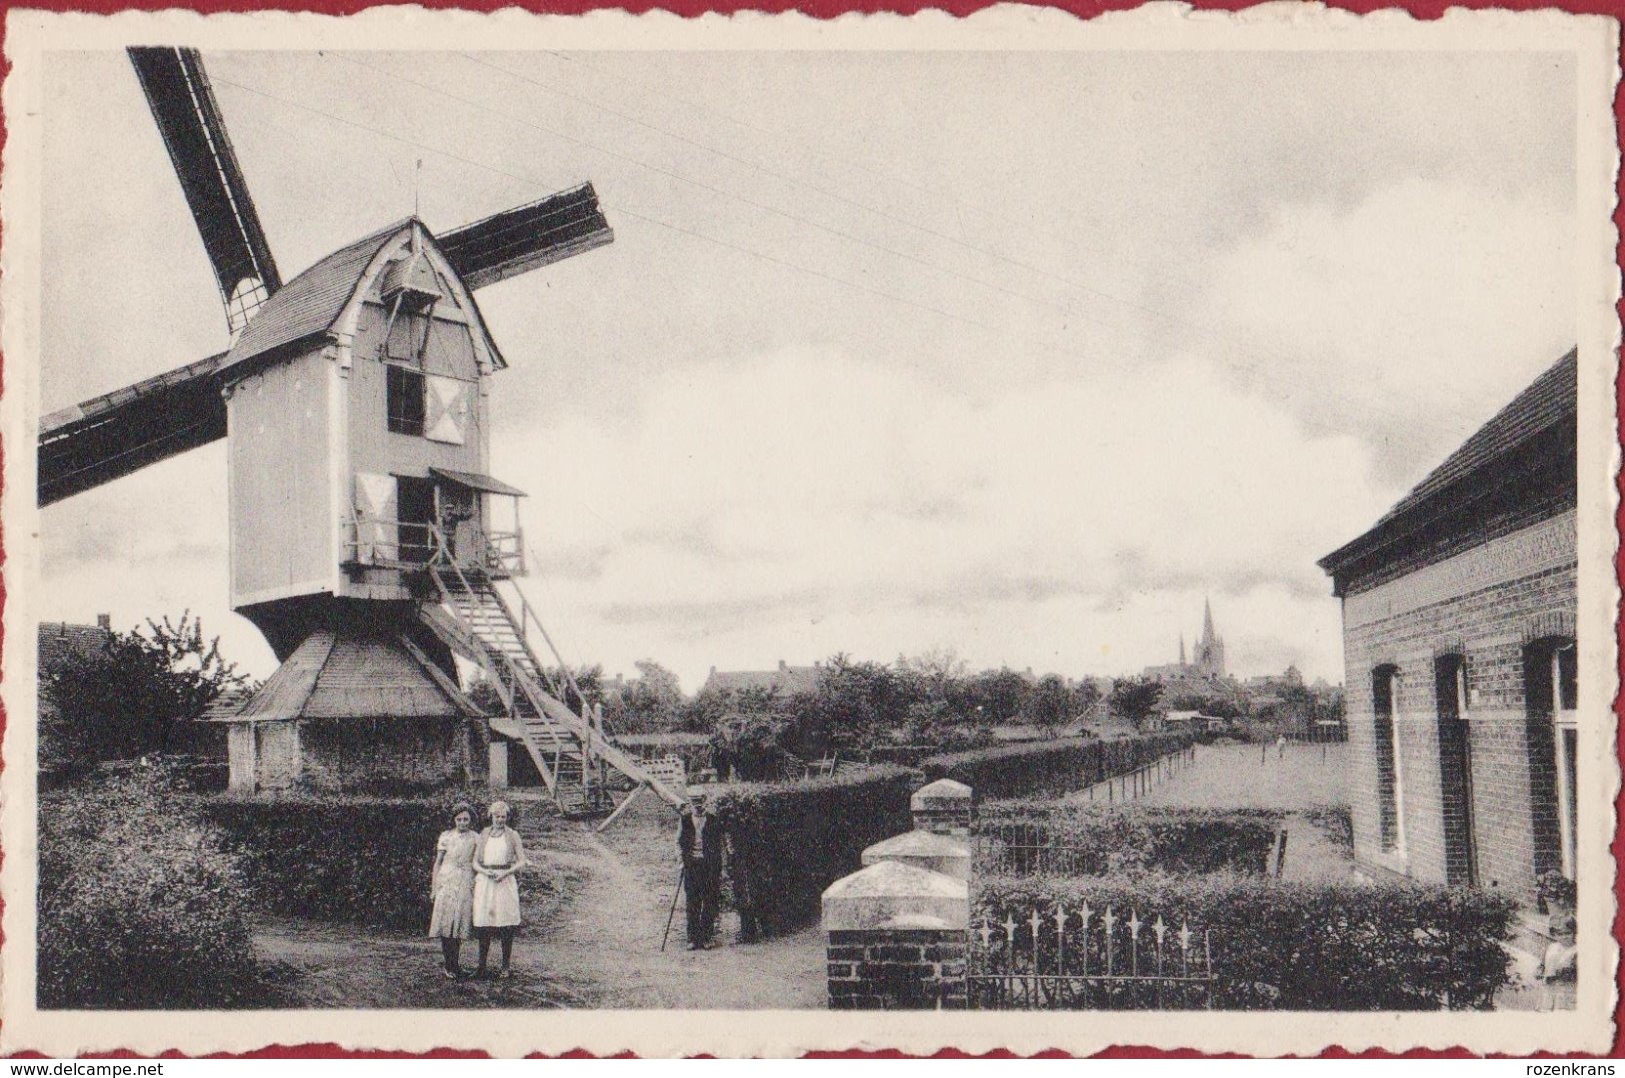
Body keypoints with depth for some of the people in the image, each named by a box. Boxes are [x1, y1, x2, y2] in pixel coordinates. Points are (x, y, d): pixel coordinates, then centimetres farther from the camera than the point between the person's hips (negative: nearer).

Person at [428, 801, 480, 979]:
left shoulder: (476, 838, 5)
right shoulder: (446, 836, 3)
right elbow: (437, 862, 7)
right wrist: (433, 887, 5)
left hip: (466, 884, 1)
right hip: (446, 882, -1)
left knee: (460, 923, 2)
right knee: (445, 922, -6)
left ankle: (453, 963, 14)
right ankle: (450, 965, -2)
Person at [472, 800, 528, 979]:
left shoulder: (512, 835, 6)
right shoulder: (483, 835, 11)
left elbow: (522, 861, 3)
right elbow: (475, 862, 10)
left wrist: (505, 873, -12)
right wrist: (485, 872, -10)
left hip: (505, 882, -2)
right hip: (485, 882, 2)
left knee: (506, 925, -3)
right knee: (483, 924, -1)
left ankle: (505, 967, 4)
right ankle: (482, 966, 5)